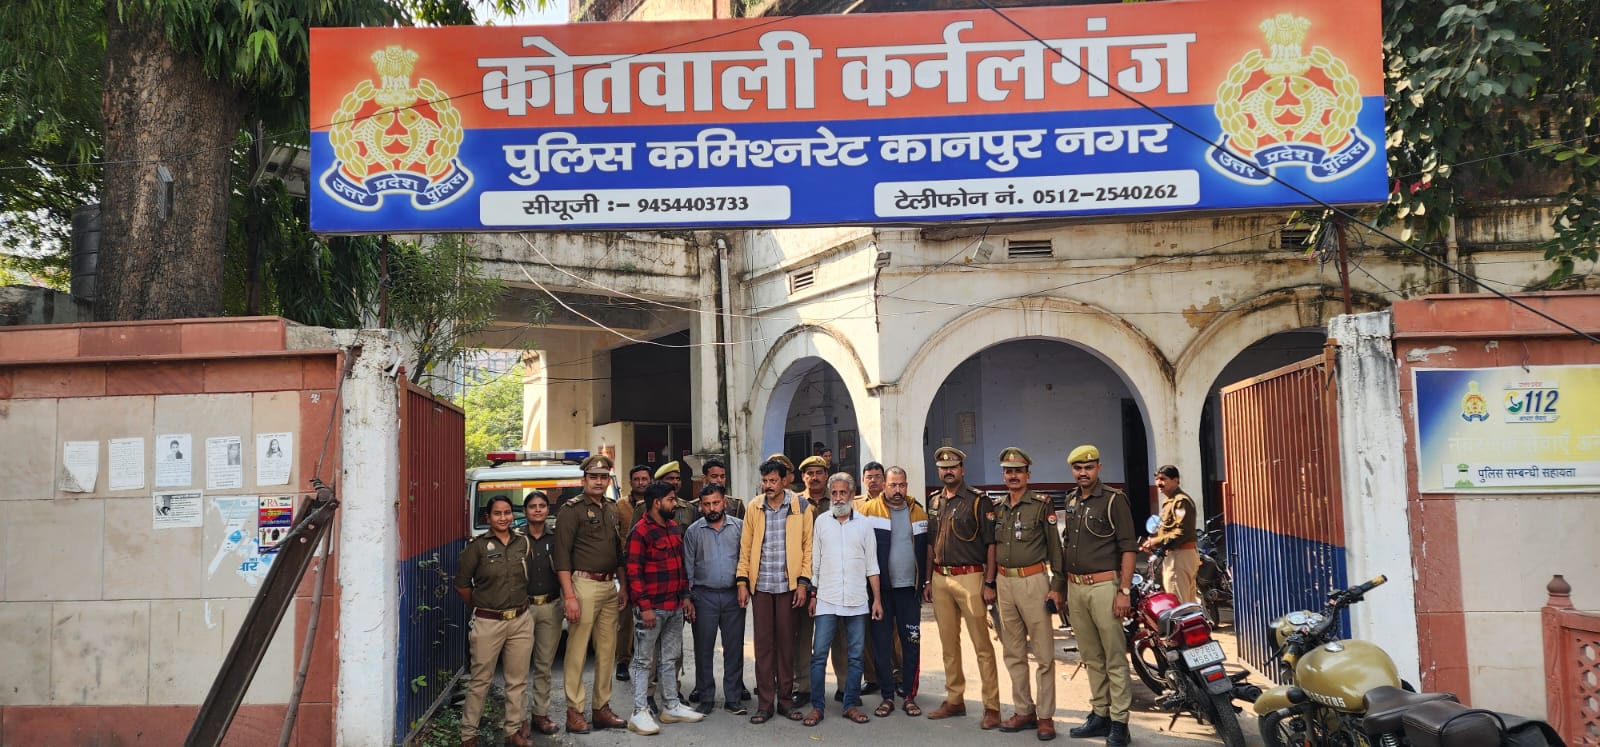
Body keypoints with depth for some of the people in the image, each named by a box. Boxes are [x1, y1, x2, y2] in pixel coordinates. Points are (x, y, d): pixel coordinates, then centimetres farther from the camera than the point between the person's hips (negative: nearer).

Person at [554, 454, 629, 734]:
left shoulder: (613, 510, 15)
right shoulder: (572, 510, -7)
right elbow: (562, 555, -12)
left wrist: (623, 587, 15)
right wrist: (569, 595, -18)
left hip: (610, 587, 7)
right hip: (583, 585, -7)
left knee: (607, 650, 11)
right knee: (577, 651, -3)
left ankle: (602, 708, 20)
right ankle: (574, 712, 4)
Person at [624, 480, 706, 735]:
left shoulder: (674, 528, 12)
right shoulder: (640, 532, -12)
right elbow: (633, 572, -15)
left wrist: (685, 596, 15)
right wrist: (644, 606, -18)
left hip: (675, 607, 7)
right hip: (651, 608, -7)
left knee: (670, 658, 15)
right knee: (645, 661, 0)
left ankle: (672, 706, 23)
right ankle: (640, 713, 4)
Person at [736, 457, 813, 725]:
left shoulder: (800, 506, 0)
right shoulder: (753, 507, 5)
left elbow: (808, 545, 1)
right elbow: (745, 547, 7)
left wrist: (803, 582, -5)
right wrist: (742, 582, 1)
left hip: (788, 584, -1)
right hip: (760, 585, 1)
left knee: (786, 642, 6)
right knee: (763, 642, 4)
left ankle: (784, 699, 16)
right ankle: (765, 703, 10)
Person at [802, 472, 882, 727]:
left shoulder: (863, 524, 5)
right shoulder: (821, 521, 5)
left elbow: (872, 565, 7)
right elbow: (814, 562, 8)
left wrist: (877, 599, 2)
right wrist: (812, 595, 4)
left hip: (857, 601, 1)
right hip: (826, 600, -1)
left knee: (855, 656, 6)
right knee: (819, 655, -2)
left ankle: (851, 705, 16)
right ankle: (816, 706, 6)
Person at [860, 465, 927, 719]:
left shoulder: (918, 512, 6)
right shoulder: (869, 510, -3)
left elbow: (924, 550, 11)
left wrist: (924, 581, 6)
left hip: (909, 587, 2)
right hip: (880, 588, -2)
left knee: (911, 643, 4)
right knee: (882, 643, 4)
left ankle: (910, 695, 14)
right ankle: (887, 695, 13)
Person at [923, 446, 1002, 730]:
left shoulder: (978, 501, -5)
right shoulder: (934, 501, 13)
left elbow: (991, 544, -7)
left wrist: (989, 583, -13)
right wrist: (928, 581, 15)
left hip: (969, 578, -6)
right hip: (940, 579, 6)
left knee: (982, 644, -4)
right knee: (948, 644, 13)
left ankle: (991, 707, 1)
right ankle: (954, 700, 24)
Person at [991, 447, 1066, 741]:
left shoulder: (1042, 505, -3)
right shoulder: (998, 509, 12)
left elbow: (1055, 548, -5)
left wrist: (1057, 586, -10)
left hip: (1033, 581, -6)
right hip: (1004, 583, 6)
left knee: (1043, 653, -2)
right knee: (1013, 653, 10)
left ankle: (1045, 716, 4)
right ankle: (1024, 711, 20)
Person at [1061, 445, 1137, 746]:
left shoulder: (1114, 500, -5)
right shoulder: (1071, 501, 14)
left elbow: (1128, 548, -8)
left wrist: (1124, 590, -14)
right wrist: (1063, 587, 16)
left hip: (1103, 585, -6)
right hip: (1075, 587, 6)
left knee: (1114, 658, -3)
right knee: (1091, 656, 13)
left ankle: (1119, 722, 2)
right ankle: (1100, 714, 21)